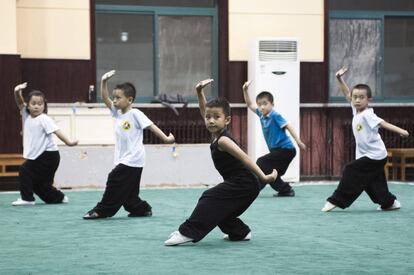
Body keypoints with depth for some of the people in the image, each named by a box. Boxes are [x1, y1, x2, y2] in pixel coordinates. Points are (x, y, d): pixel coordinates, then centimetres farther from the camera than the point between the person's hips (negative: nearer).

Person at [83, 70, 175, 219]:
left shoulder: (135, 114, -11)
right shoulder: (117, 113, 10)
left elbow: (151, 126, -13)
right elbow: (105, 99, 5)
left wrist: (166, 138, -18)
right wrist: (104, 82, -8)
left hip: (133, 159, -8)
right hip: (123, 159, 8)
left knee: (115, 180, -12)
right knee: (127, 191, 10)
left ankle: (102, 210, -6)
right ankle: (142, 209, 24)